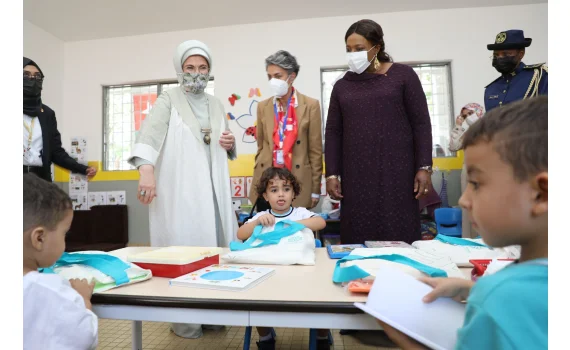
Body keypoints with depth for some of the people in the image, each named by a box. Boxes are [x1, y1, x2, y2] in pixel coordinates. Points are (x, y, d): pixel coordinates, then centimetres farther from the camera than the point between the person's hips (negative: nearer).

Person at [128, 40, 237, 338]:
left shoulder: (215, 104, 18)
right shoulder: (168, 100, 2)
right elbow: (150, 133, -16)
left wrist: (231, 143, 1)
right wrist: (146, 169, -33)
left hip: (213, 190, 5)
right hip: (179, 191, -5)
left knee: (214, 246, 8)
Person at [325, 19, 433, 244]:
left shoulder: (402, 75, 4)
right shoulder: (342, 86, 12)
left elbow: (421, 123, 1)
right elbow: (333, 133, 10)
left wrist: (424, 167, -6)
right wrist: (332, 174, 2)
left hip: (396, 172, -2)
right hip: (356, 176, 2)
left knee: (399, 236, -1)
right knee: (358, 238, 1)